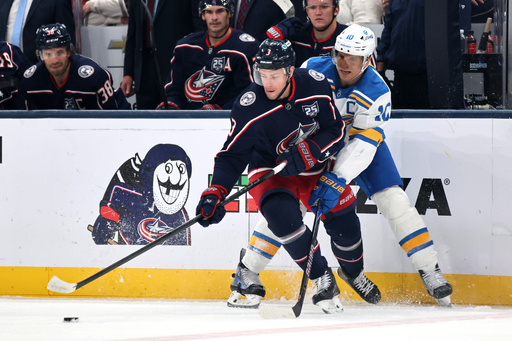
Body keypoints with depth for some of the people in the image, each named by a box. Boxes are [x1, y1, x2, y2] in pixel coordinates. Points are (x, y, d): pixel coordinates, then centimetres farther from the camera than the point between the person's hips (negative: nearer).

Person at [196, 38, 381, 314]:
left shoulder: (315, 84, -19)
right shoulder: (249, 107, -25)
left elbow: (336, 131, -12)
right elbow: (232, 156, -21)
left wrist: (306, 153, -30)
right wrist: (215, 193, -34)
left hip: (317, 165, 3)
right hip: (271, 171, -3)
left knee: (344, 224, 4)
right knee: (282, 215, -31)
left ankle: (355, 274, 39)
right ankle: (323, 280, -12)